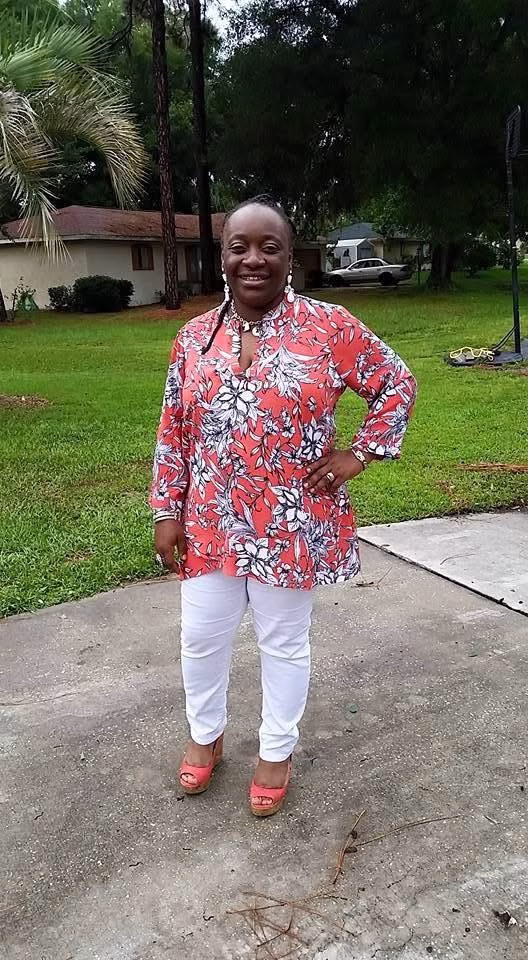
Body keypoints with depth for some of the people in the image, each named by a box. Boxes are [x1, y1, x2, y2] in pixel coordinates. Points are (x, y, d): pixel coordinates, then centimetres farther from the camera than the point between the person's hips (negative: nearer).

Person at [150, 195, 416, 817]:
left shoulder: (329, 328, -8)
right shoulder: (194, 338, 2)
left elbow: (397, 384, 2)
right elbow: (173, 432, 6)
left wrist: (360, 453, -5)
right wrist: (166, 510, 2)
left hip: (294, 527, -3)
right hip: (210, 526, 4)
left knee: (284, 642, 14)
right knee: (201, 636, 16)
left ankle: (277, 750, 39)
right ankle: (206, 735, 44)